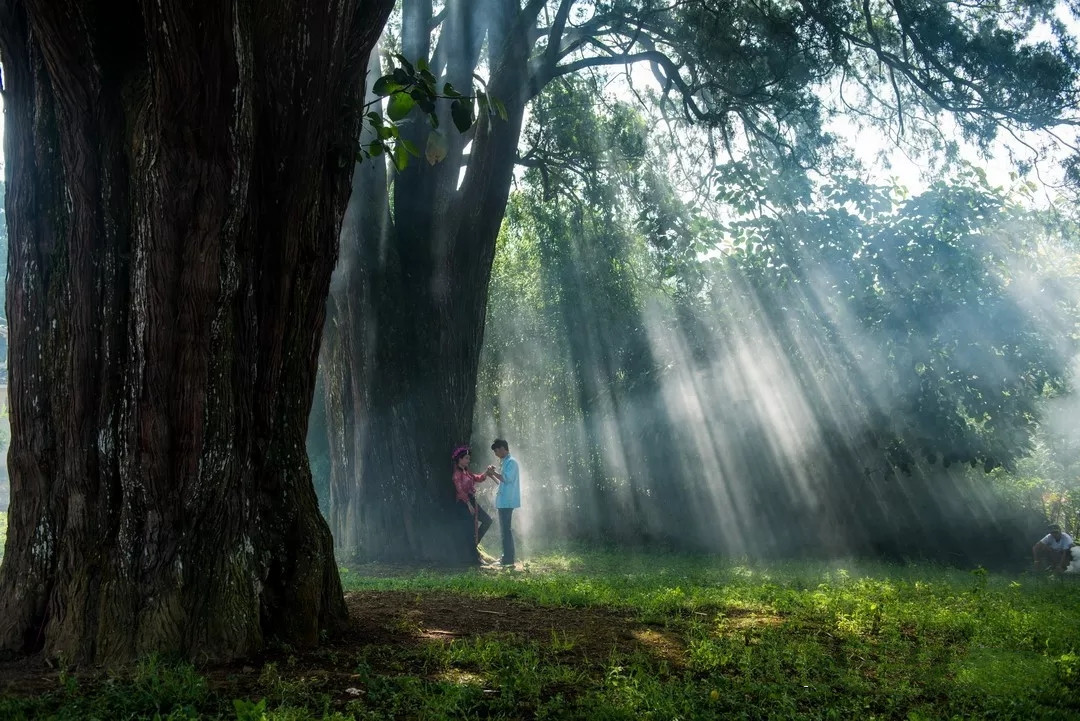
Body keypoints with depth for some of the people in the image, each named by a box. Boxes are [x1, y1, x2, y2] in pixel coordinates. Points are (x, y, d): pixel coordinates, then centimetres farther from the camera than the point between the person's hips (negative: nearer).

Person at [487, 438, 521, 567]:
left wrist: (494, 472, -12)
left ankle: (508, 559, -8)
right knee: (505, 529, 13)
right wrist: (492, 475, 11)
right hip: (504, 501, 10)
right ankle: (508, 557, 19)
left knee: (505, 529, -9)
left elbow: (507, 479, -22)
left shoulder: (511, 462, -11)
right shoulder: (506, 462, 19)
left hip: (507, 501, -10)